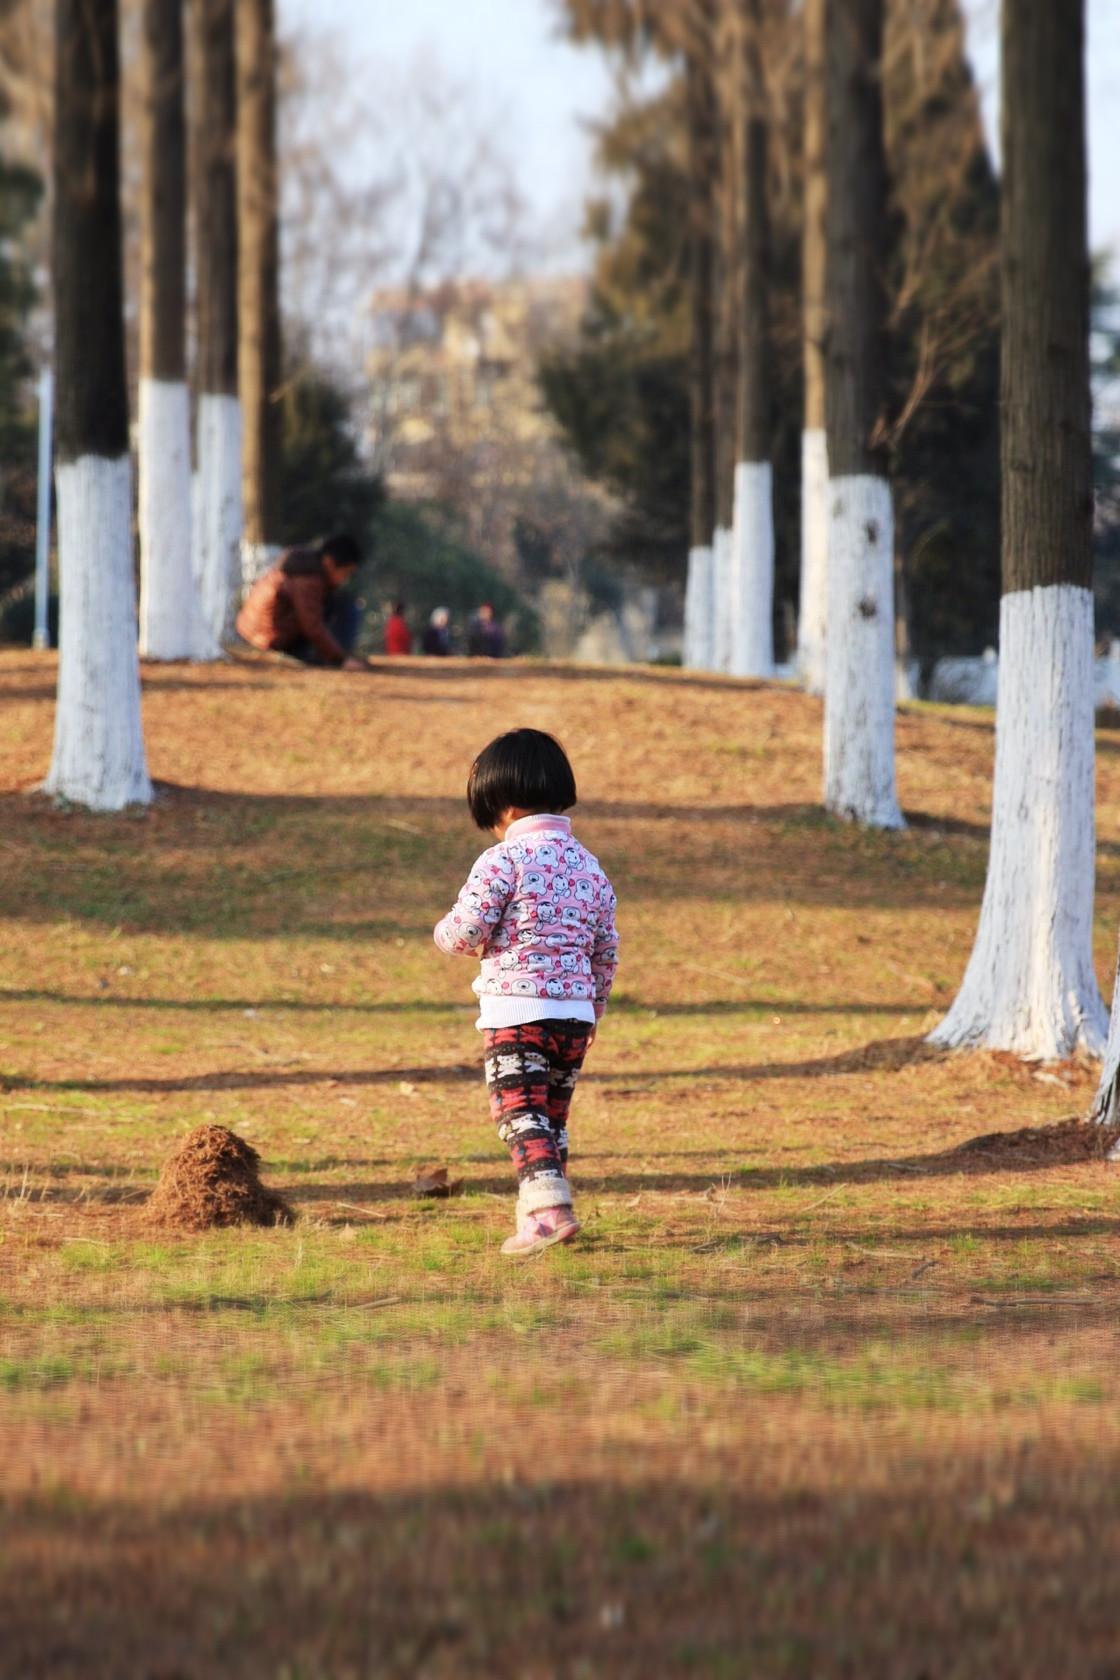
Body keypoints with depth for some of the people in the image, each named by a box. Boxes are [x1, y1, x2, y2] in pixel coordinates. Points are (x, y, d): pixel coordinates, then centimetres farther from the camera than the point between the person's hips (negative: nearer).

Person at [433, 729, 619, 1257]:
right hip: (576, 1011, 7)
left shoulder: (503, 860, -10)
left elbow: (464, 931, -14)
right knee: (553, 1118, 15)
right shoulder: (589, 866, 12)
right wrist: (595, 1006, 31)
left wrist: (448, 934, 10)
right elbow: (606, 949, 18)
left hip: (516, 1009, -7)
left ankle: (548, 1207, -25)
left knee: (521, 1114, -9)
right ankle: (539, 1215, 17)